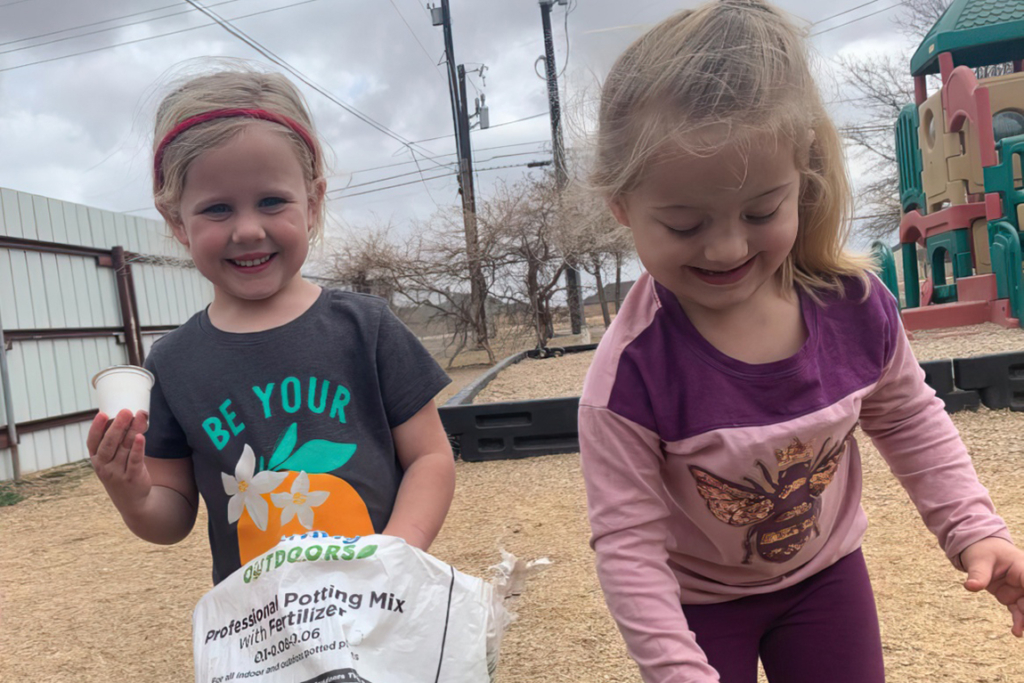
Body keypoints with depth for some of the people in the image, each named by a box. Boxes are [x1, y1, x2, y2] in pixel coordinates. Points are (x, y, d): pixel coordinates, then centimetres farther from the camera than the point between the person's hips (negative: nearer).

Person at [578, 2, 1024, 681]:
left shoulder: (853, 304, -21)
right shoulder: (630, 376, -33)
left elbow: (909, 420, 0)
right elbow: (627, 545, -24)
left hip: (826, 572, 4)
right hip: (697, 600, -3)